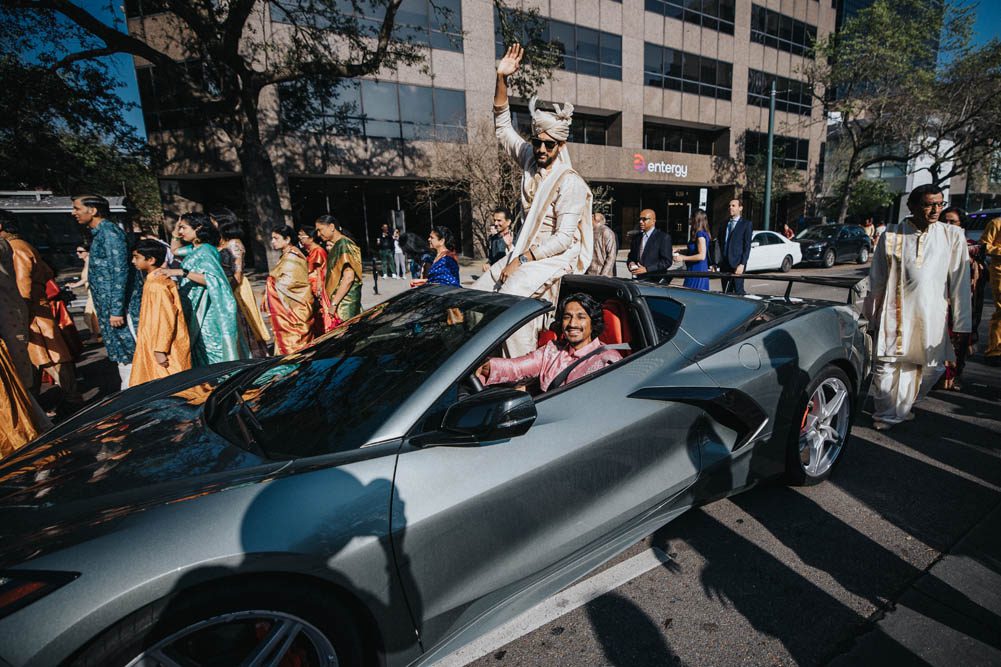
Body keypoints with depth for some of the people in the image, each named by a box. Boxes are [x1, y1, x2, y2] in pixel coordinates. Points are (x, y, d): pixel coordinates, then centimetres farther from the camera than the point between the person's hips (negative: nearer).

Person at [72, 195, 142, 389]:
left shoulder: (109, 232, -14)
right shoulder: (99, 234, 17)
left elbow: (120, 272, -20)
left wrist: (117, 310, -22)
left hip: (120, 305, -10)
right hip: (108, 307, 10)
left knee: (129, 353, -5)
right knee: (121, 353, 15)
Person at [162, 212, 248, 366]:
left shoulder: (206, 250, -13)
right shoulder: (193, 249, 13)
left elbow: (212, 279, -26)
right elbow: (175, 250, 34)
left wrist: (182, 272, -29)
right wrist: (176, 235, 19)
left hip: (207, 312, -9)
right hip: (195, 310, 9)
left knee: (213, 350, -5)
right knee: (201, 352, 9)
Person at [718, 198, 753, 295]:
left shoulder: (746, 223, -2)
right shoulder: (726, 223, 15)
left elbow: (747, 246, -7)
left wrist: (742, 264, -15)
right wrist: (720, 261, 9)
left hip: (736, 264, -5)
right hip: (724, 264, 6)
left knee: (738, 291, -5)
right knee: (726, 292, 8)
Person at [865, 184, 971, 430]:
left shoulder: (953, 236, 3)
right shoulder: (891, 235, 1)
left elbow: (960, 283, 2)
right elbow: (876, 279, 7)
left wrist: (961, 325, 0)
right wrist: (871, 315, 10)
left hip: (933, 316, 2)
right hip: (895, 315, -1)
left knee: (931, 367, 8)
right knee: (886, 366, -2)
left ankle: (901, 410, 30)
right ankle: (885, 415, 18)